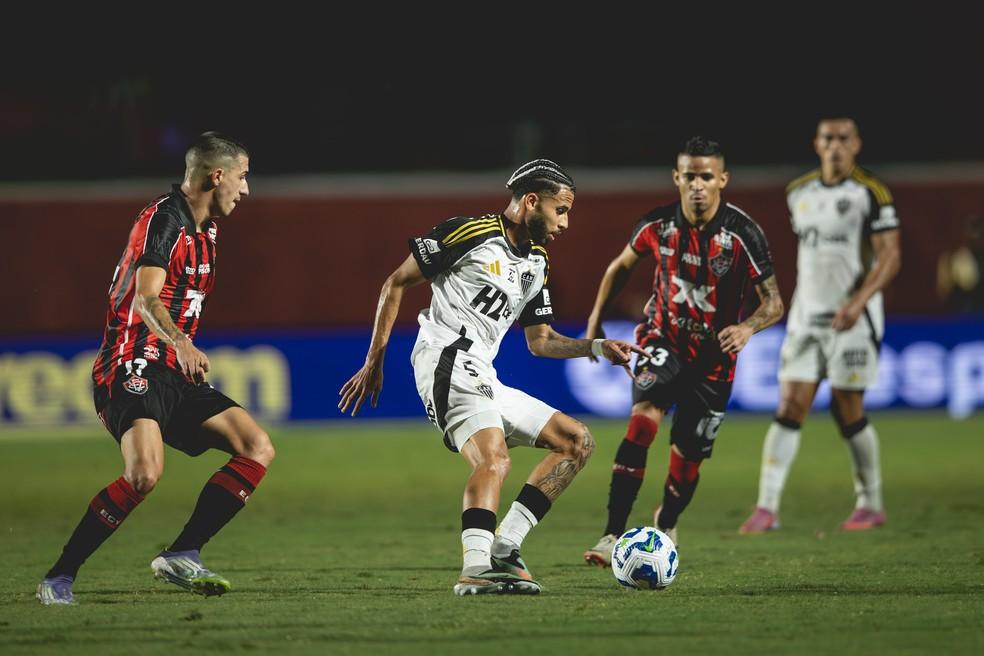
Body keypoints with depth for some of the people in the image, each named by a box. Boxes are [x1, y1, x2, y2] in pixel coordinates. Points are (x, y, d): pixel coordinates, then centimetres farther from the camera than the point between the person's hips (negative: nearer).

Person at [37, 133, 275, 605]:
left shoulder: (204, 230, 18)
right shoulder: (162, 220, -11)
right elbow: (145, 300, -24)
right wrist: (180, 344, -40)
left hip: (174, 374, 10)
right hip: (132, 369, -9)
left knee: (258, 449, -4)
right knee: (146, 472, -30)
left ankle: (181, 557, -4)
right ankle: (58, 578, -18)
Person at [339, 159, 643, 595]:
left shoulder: (537, 262, 21)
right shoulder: (470, 233, -5)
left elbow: (540, 341, 28)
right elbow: (396, 284, -1)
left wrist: (596, 347, 11)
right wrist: (373, 363, -2)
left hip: (483, 380, 9)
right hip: (447, 361, -9)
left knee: (578, 441, 9)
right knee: (495, 460, -31)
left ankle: (504, 548, -2)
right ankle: (477, 569, -42)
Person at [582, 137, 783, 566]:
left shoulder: (743, 234, -18)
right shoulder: (657, 225, -10)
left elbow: (774, 302, -15)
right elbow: (621, 267, 10)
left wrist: (747, 327, -36)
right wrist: (596, 319, 11)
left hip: (713, 355, 0)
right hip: (664, 340, 0)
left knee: (687, 455, 5)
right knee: (644, 418, -26)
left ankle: (666, 525, 40)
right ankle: (613, 537, -31)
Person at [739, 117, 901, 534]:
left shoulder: (870, 193, -7)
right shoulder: (799, 193, 11)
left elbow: (890, 258, -12)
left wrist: (859, 300, -25)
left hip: (852, 319, -4)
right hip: (805, 318, 5)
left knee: (848, 412, -2)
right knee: (789, 409, -4)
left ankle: (871, 504, 15)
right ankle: (766, 508, -8)